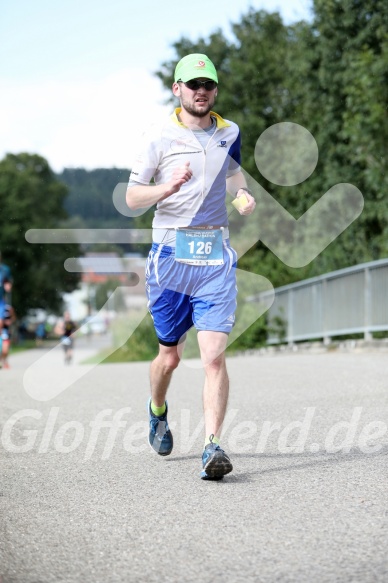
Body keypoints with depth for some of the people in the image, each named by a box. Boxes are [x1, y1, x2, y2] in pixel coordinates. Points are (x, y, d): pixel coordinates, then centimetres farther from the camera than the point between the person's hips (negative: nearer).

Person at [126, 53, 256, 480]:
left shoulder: (229, 133, 10)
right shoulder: (159, 137, -1)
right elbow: (132, 198, -2)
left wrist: (243, 193, 8)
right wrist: (169, 187, -21)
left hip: (216, 255, 2)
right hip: (171, 251, -1)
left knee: (214, 355, -12)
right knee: (170, 356, 10)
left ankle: (212, 446, -15)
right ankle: (158, 412, 40)